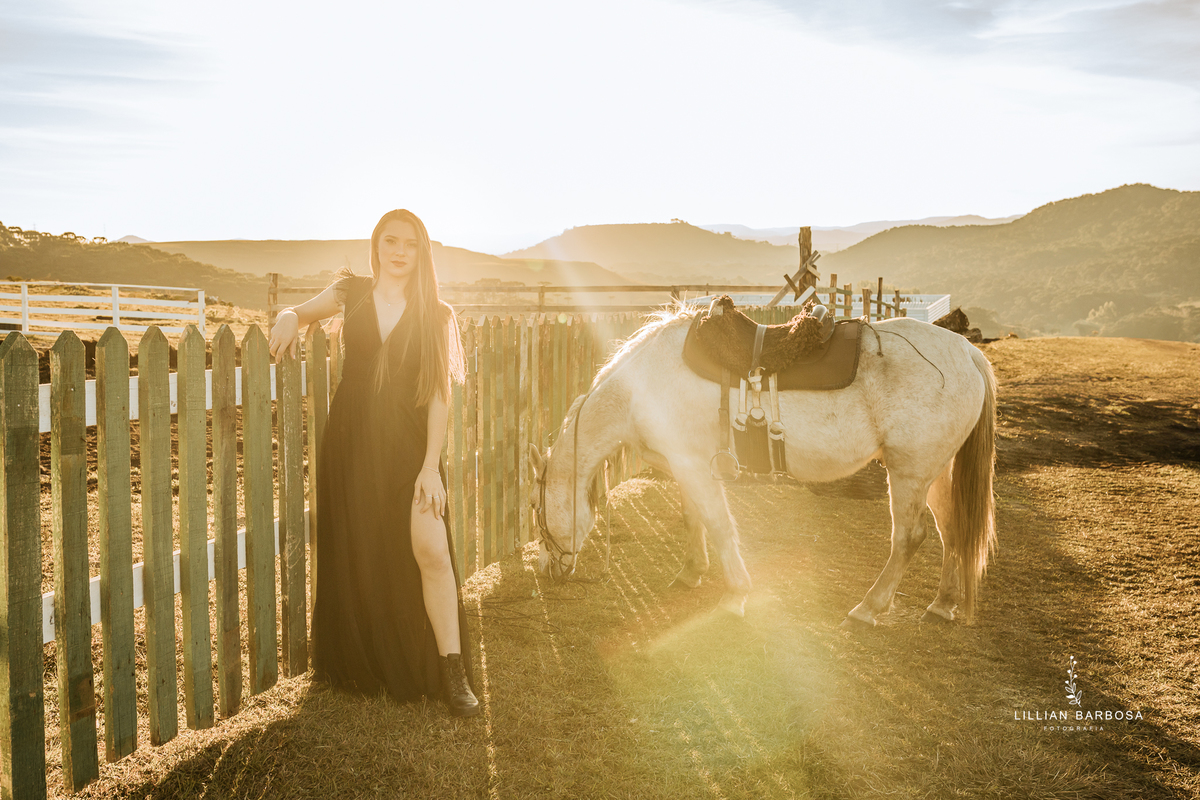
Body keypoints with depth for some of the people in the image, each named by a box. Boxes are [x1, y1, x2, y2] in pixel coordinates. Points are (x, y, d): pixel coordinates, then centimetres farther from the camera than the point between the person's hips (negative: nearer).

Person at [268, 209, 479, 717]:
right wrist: (289, 317, -4)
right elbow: (304, 312, 22)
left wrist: (431, 465, -10)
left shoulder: (433, 314, 1)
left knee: (431, 551, -13)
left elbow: (438, 394, -2)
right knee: (353, 556, 8)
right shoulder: (353, 292, 5)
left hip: (407, 445, -2)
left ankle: (452, 672, -3)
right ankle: (362, 669, 25)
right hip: (351, 441, 2)